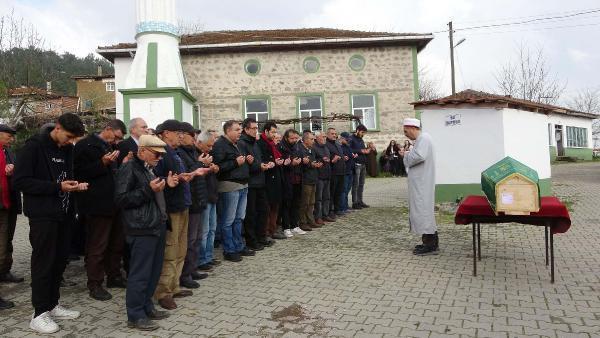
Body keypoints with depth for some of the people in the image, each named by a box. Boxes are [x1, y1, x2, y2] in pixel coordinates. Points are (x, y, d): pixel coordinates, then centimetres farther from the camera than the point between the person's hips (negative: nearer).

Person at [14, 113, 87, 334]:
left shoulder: (67, 149, 10)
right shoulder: (35, 145, -11)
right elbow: (20, 181, -16)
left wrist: (75, 185, 0)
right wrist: (57, 187, -21)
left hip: (63, 213, 7)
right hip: (43, 215, -7)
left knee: (60, 260, 12)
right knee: (43, 262, 0)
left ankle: (52, 305, 25)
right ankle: (39, 314, 12)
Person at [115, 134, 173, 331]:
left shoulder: (151, 169, 18)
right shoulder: (129, 169, -10)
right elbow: (121, 199, -16)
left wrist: (166, 185, 11)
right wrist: (148, 190, -23)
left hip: (158, 226, 9)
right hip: (142, 230, -9)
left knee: (154, 271, 15)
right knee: (140, 273, -2)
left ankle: (146, 306, 28)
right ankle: (135, 316, 9)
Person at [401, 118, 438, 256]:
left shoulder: (424, 138, -14)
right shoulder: (420, 139, 18)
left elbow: (420, 156, -27)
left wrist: (406, 156, -11)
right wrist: (407, 154, 10)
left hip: (422, 183, -11)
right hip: (419, 182, 11)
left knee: (422, 210, -8)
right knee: (423, 210, 14)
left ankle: (430, 245, -3)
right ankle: (431, 242, 23)